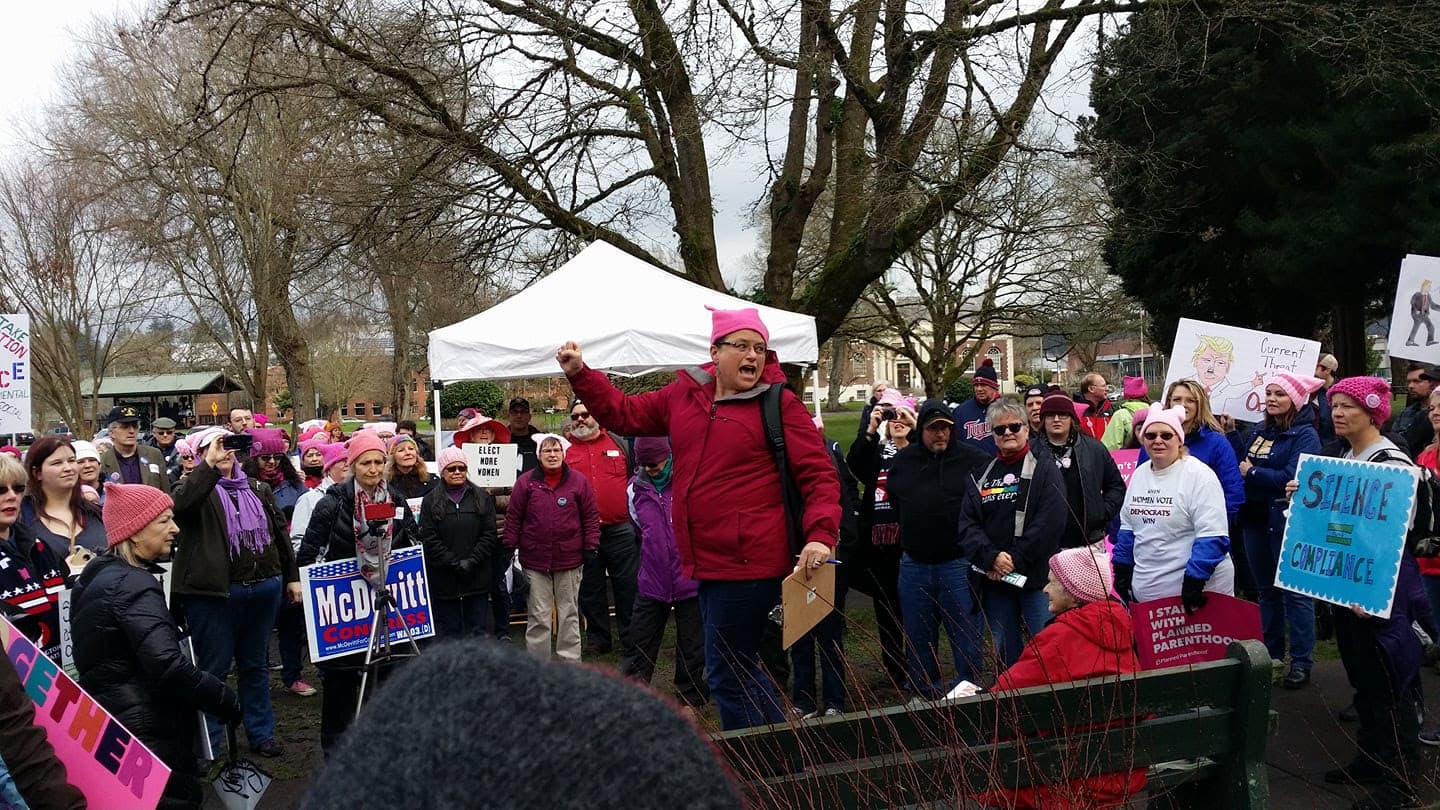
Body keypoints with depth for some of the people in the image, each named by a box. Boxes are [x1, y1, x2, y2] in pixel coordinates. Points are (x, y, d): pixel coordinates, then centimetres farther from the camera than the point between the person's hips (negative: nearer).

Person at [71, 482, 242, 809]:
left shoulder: (99, 574, 12)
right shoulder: (132, 584, -19)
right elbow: (167, 665, -30)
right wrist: (228, 701, -20)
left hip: (111, 721, 10)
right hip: (148, 730, -10)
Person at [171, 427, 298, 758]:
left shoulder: (258, 489, 13)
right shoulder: (195, 488, -1)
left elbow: (280, 532, 17)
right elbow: (179, 505, -26)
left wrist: (292, 576, 14)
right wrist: (211, 467, -26)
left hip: (264, 588, 5)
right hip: (214, 592, -4)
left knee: (255, 665, 16)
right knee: (214, 668, 1)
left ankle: (261, 733, 27)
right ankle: (206, 744, 12)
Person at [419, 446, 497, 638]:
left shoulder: (483, 498, 7)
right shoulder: (430, 501, 3)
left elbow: (489, 535, 1)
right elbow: (429, 539, -4)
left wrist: (471, 561, -11)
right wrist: (454, 563, -12)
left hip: (477, 578, 1)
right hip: (443, 578, -1)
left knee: (479, 631, 4)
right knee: (449, 632, 4)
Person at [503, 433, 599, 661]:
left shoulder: (579, 481, 2)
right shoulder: (526, 482, 1)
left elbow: (591, 516, 5)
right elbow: (513, 517, 4)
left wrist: (591, 546, 0)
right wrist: (509, 547, 1)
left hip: (569, 559, 1)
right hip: (535, 560, 0)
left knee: (569, 614, 10)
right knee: (538, 616, 3)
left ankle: (570, 662, 19)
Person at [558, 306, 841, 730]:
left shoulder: (780, 405, -7)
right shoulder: (683, 395, 11)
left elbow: (819, 475, -10)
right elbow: (625, 413, 26)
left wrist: (821, 534, -23)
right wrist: (579, 374, 20)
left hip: (749, 564, -7)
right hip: (708, 563, 8)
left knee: (727, 677, -4)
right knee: (740, 668, 19)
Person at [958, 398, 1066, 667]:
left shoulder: (1044, 469, 0)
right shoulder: (983, 475, 13)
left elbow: (1050, 522, -12)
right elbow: (967, 524, 4)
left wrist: (1015, 559, -14)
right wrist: (991, 557, -12)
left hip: (1037, 577, -4)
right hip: (995, 580, 4)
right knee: (1004, 652, 12)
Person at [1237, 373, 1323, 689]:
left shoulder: (1304, 435, -9)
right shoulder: (1261, 431, 14)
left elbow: (1292, 478, -20)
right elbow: (1241, 466, 17)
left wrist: (1252, 472, -11)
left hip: (1287, 522, -8)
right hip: (1255, 520, 8)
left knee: (1295, 591, -2)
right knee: (1266, 589, 15)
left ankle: (1301, 662, 4)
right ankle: (1271, 654, 26)